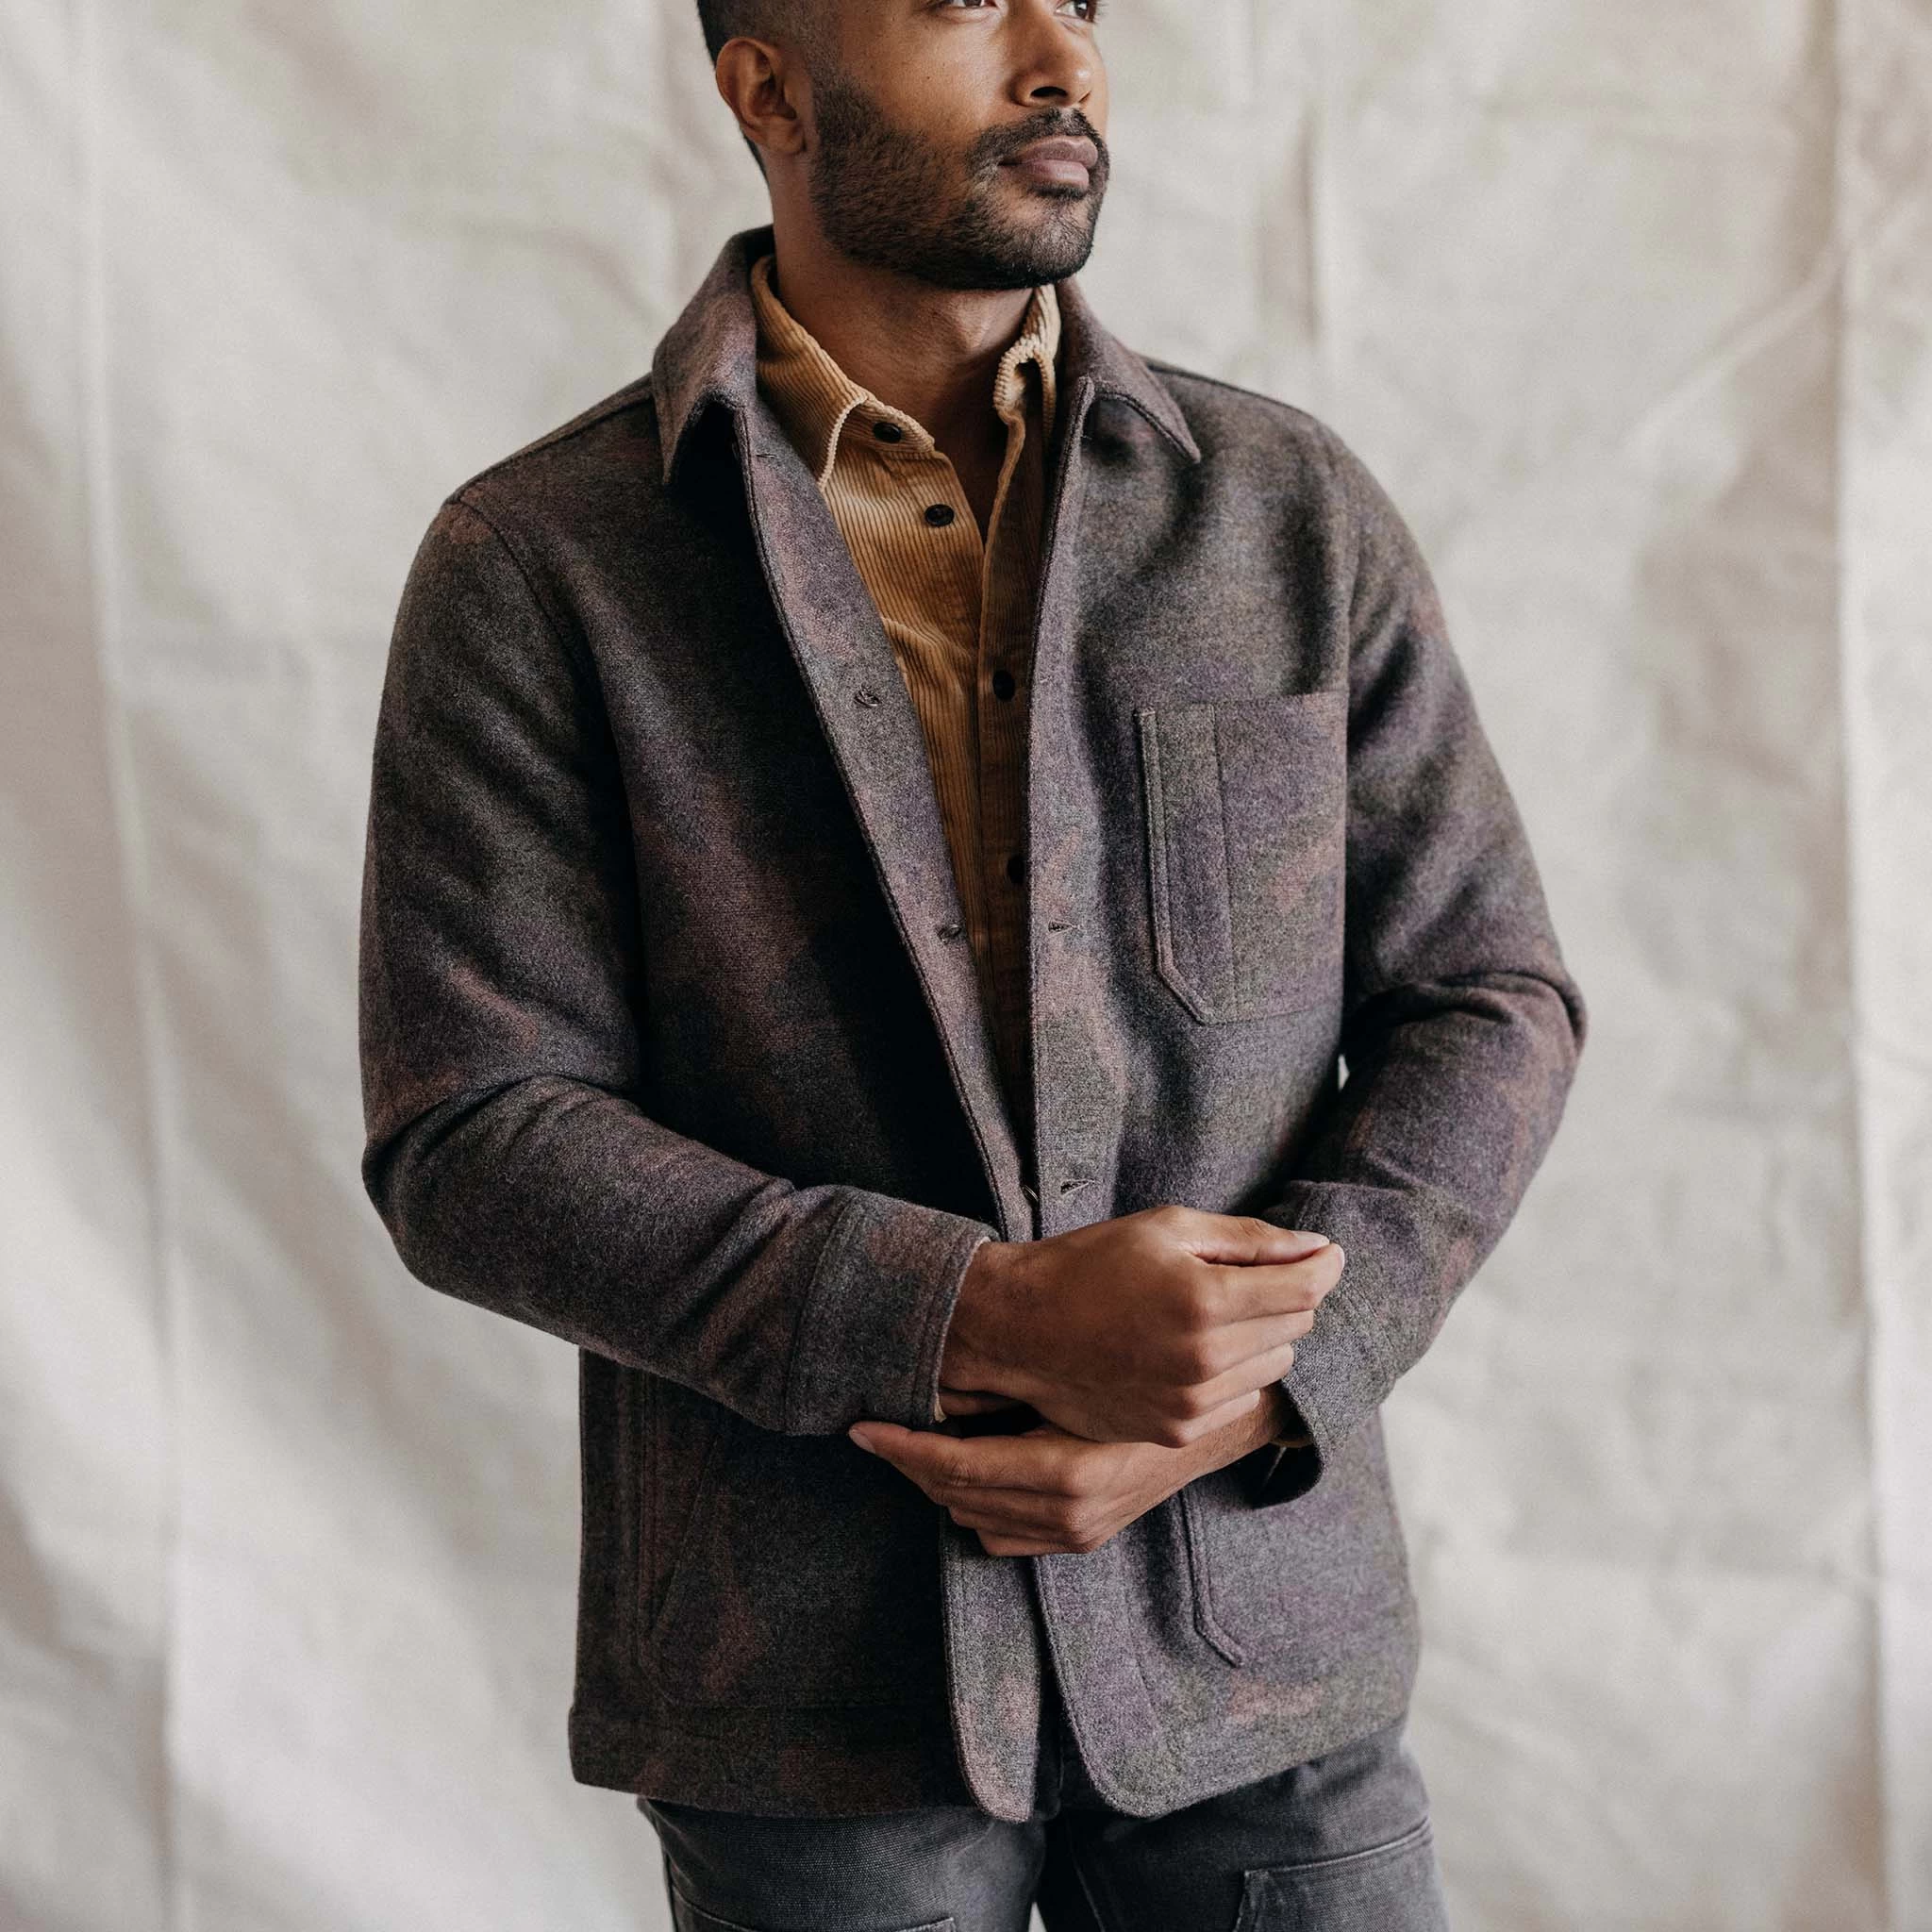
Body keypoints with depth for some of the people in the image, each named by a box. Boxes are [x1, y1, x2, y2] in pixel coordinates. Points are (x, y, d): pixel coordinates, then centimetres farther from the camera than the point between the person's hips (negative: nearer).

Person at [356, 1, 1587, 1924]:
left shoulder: (1294, 508, 4)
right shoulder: (535, 572, -4)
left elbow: (1484, 996, 5)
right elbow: (471, 1146, -8)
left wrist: (1246, 1390, -10)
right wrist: (986, 1323, -18)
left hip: (1261, 1620, 2)